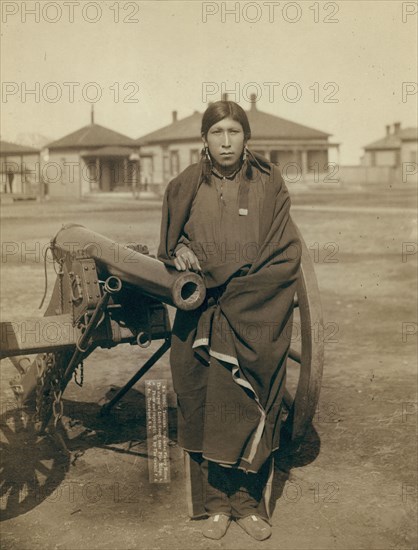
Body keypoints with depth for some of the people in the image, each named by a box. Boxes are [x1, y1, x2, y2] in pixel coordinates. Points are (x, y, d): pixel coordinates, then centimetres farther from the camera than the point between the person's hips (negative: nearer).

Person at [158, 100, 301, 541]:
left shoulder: (268, 185, 1)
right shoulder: (185, 188, 5)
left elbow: (286, 256, -3)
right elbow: (169, 250, 10)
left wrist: (234, 290, -12)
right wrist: (183, 260, -13)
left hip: (257, 321, -1)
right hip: (201, 321, 1)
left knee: (252, 412, 3)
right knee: (205, 410, 4)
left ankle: (249, 503, 19)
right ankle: (216, 503, 19)